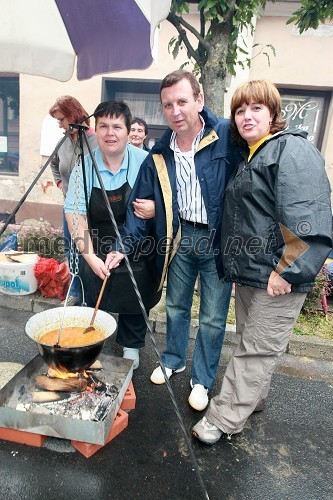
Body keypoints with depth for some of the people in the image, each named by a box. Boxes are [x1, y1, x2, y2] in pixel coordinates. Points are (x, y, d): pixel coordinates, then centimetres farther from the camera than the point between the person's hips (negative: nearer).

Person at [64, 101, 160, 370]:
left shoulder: (145, 162, -11)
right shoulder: (85, 166, -9)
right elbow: (75, 213, -11)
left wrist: (155, 208, -26)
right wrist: (90, 256, -20)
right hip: (97, 254, 1)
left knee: (135, 302, 14)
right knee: (97, 304, 13)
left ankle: (131, 346, 39)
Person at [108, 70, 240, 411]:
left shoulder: (227, 136, -13)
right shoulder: (160, 155, 1)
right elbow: (140, 204, 4)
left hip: (219, 240, -4)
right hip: (180, 236, 4)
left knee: (213, 317, 8)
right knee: (176, 306, 20)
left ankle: (202, 380, 31)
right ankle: (173, 360, 45)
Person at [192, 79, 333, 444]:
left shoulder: (292, 149, -11)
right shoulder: (248, 157, 18)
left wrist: (288, 270, -23)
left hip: (277, 277, -9)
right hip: (248, 272, 10)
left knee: (258, 349, 4)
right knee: (249, 341, 21)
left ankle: (223, 419, 18)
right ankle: (252, 399, 41)